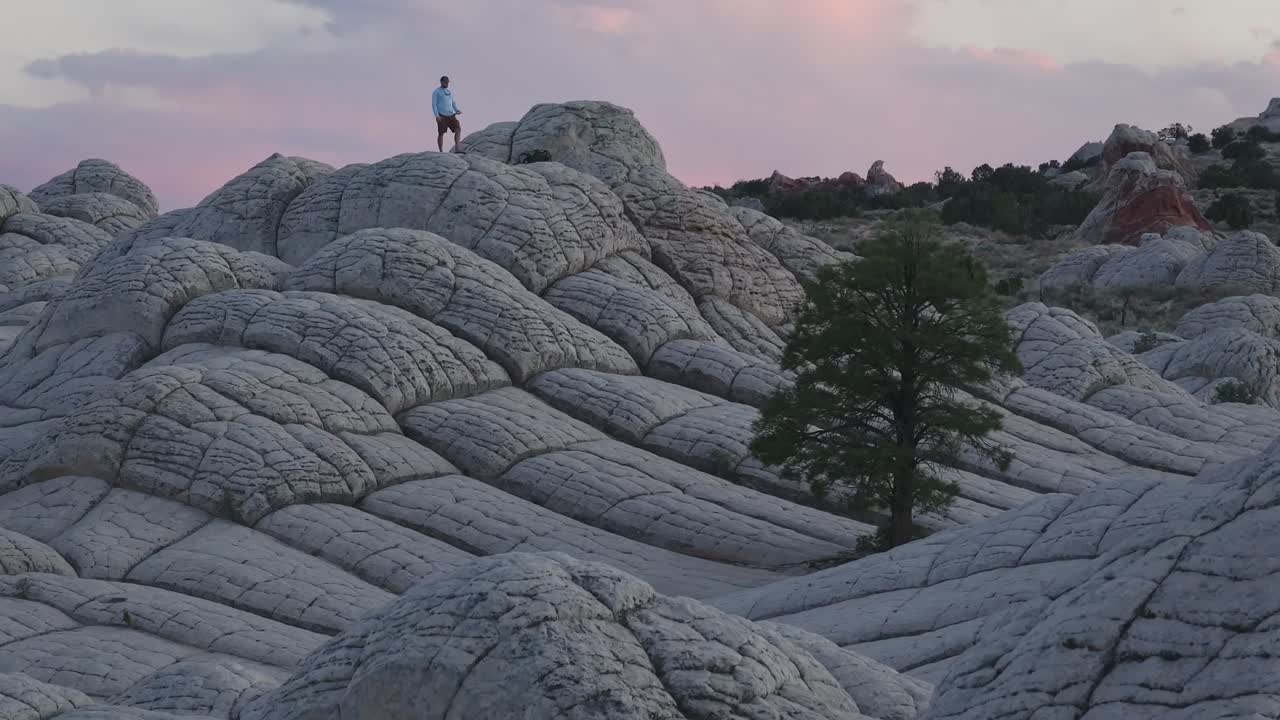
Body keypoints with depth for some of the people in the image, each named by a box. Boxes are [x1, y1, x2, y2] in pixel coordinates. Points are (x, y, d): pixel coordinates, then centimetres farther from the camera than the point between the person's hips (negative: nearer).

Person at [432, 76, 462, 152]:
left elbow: (453, 103, 22)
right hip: (442, 116, -6)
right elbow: (434, 104, -6)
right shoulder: (436, 92, -1)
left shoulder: (450, 92, 18)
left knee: (458, 129, -10)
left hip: (451, 115, 6)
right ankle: (441, 152, 1)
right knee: (441, 134, -3)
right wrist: (437, 116, -17)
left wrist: (457, 110, 2)